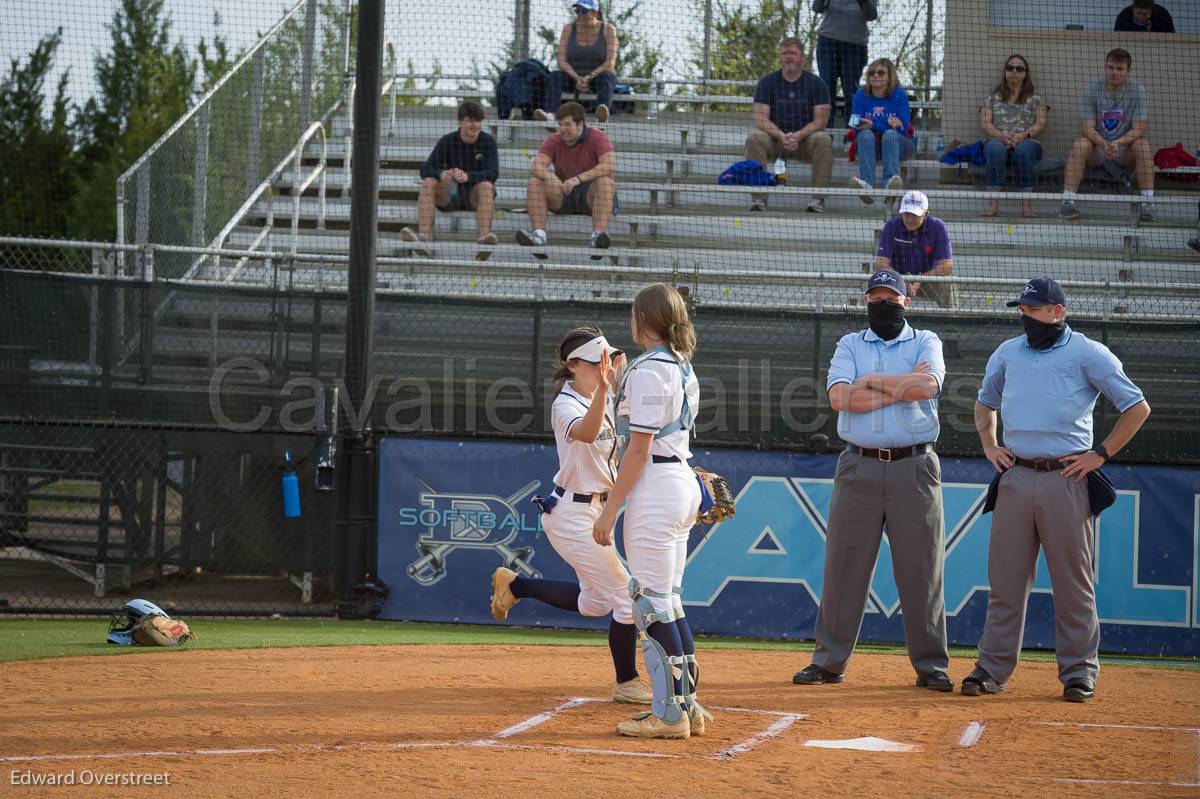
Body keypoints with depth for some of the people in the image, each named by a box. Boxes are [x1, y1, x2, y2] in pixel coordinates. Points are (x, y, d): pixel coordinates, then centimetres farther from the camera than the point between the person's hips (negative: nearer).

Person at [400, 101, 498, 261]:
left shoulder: (487, 141, -4)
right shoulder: (447, 141, -1)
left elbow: (493, 174, -17)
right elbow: (425, 170, -9)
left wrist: (468, 176, -36)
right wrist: (440, 174, -34)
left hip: (476, 197, -2)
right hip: (450, 196, 2)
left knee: (486, 186, -33)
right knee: (428, 183, -25)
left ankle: (484, 238, -52)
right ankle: (424, 237, -42)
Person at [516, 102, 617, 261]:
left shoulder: (597, 137, -8)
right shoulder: (554, 140, 3)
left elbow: (610, 166, -25)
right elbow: (536, 167, -10)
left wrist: (578, 179, -33)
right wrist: (549, 177, -33)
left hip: (590, 195, -3)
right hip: (564, 196, 3)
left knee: (606, 181, -34)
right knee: (535, 182, -18)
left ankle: (598, 236, -50)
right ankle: (539, 235, -33)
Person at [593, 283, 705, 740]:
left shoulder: (648, 370, -14)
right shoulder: (683, 368, 14)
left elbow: (639, 447, -17)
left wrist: (609, 510, -15)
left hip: (655, 485, -10)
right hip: (685, 482, 10)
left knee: (652, 601, -6)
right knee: (668, 600, 15)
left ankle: (669, 714, -6)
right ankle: (686, 705, 16)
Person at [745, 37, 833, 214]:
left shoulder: (816, 83, 1)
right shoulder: (767, 82, 2)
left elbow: (820, 120, -6)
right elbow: (760, 119, -7)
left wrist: (798, 136, -24)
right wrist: (781, 136, -25)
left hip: (804, 139, 0)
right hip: (775, 138, 0)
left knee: (823, 140, -32)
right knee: (754, 138, -31)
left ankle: (818, 199, -29)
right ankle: (759, 198, -33)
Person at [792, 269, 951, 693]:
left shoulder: (925, 342, 10)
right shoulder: (850, 345, 12)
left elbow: (928, 385, -13)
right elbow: (839, 397, -7)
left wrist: (871, 382, -5)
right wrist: (903, 386, -9)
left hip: (914, 468, -1)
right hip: (859, 467, 1)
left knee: (921, 567, -2)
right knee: (843, 564, 1)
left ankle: (931, 665, 4)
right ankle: (829, 661, 7)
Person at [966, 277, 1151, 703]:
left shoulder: (1088, 354, -1)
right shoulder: (1007, 353, 14)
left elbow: (1137, 407, -1)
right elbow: (985, 403, 32)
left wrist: (1101, 454, -6)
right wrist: (988, 445, 16)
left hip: (1067, 480, -4)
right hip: (1016, 477, 4)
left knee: (1073, 583, 0)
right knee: (1005, 579, 3)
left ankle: (1079, 671, 6)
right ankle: (993, 668, 6)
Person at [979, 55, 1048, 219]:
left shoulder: (1035, 97, 17)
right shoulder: (993, 97, 18)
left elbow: (1040, 123, 5)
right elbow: (985, 123, 7)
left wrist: (1023, 136, -14)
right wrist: (1001, 135, -13)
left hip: (1027, 142, 0)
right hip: (998, 140, 0)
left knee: (1023, 149, -39)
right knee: (994, 148, -38)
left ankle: (1027, 203, -42)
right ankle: (993, 203, -43)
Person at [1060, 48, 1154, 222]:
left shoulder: (1137, 90, -5)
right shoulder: (1092, 89, -5)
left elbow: (1139, 129, -12)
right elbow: (1087, 128, -11)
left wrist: (1118, 143, -31)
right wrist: (1104, 144, -32)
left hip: (1125, 149, 0)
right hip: (1097, 146, 0)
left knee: (1142, 145, -30)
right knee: (1080, 145, -30)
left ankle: (1147, 203, -30)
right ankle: (1067, 201, -35)